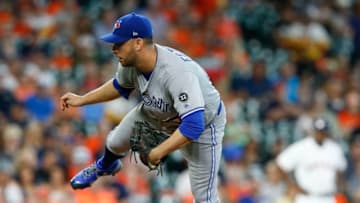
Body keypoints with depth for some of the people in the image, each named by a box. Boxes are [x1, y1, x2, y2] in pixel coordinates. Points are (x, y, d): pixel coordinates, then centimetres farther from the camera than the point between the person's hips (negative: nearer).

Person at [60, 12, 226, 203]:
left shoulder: (177, 73, -44)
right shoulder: (130, 61, -21)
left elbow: (193, 125, -47)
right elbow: (120, 86, 5)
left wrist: (159, 152, -44)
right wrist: (82, 100, 3)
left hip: (202, 124, -7)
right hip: (156, 113, 7)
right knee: (116, 142, 22)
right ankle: (105, 166, 59)